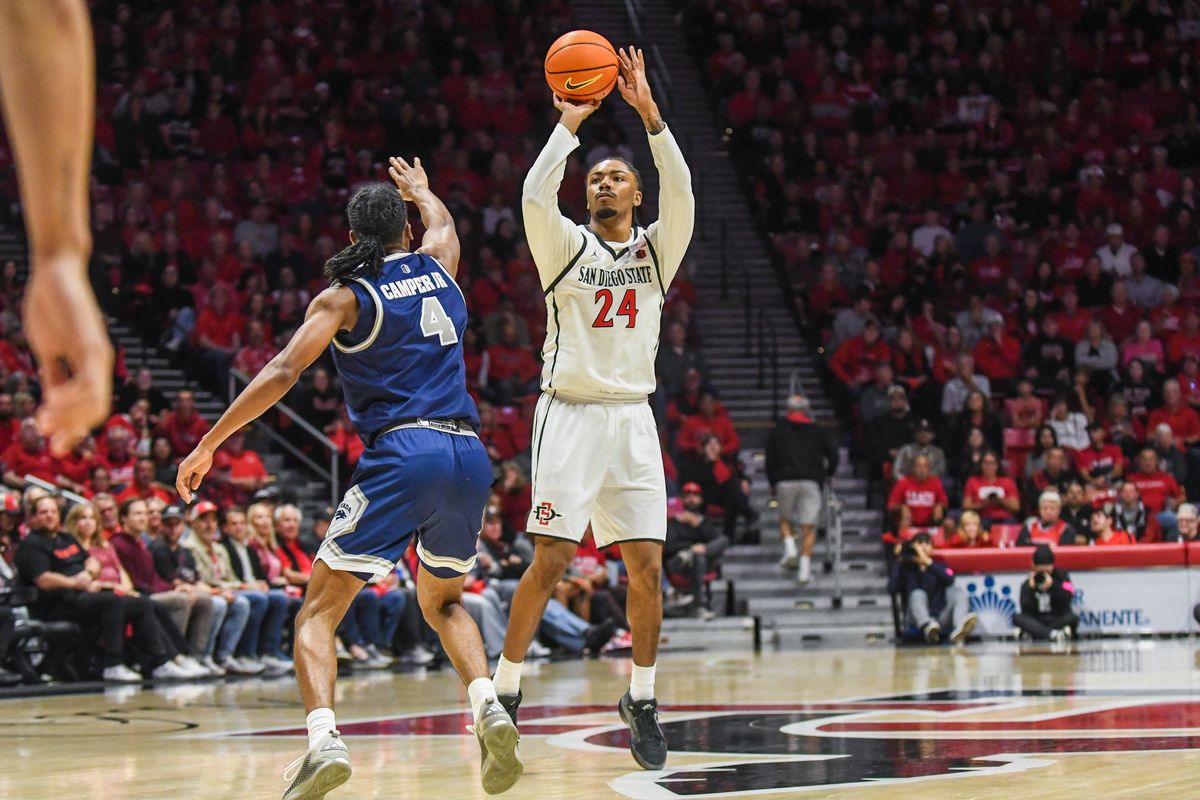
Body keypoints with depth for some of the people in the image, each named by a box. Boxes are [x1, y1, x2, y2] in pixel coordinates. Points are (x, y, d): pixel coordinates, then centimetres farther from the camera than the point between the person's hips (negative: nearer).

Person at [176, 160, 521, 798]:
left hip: (401, 453, -5)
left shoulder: (345, 297, 4)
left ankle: (323, 738, -22)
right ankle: (487, 706, 0)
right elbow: (442, 222, 43)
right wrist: (419, 189, 65)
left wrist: (207, 447, -3)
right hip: (468, 456, 5)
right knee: (442, 601, 26)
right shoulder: (437, 266, 17)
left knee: (320, 609, 1)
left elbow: (282, 374, -6)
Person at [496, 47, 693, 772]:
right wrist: (571, 124, -14)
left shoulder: (657, 250, 10)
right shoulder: (566, 246, 4)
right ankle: (505, 692, 2)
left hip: (633, 419, 3)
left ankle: (642, 699, 12)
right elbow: (535, 195, -16)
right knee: (550, 563, -9)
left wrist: (649, 113, -17)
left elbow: (681, 194, -9)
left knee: (648, 567, -2)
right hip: (571, 417, -3)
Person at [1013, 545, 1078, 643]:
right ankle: (1053, 634, -49)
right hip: (1037, 622, 1)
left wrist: (1052, 586, -23)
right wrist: (1031, 589, -17)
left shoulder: (1061, 577, 4)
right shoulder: (1027, 585, 3)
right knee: (1017, 618, -28)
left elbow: (1067, 598, -11)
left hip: (1059, 621, -1)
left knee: (1073, 618, -30)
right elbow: (1026, 610, -8)